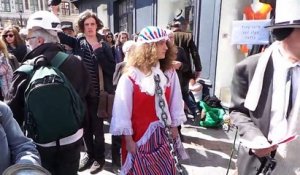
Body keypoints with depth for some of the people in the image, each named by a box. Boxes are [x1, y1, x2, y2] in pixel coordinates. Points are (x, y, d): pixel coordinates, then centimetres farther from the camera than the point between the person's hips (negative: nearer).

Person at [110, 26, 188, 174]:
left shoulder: (169, 72, -3)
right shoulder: (130, 76, -16)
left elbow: (174, 101, 4)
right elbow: (123, 109, -13)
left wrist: (174, 126, 9)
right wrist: (128, 139, -10)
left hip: (163, 133, 4)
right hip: (140, 134, -3)